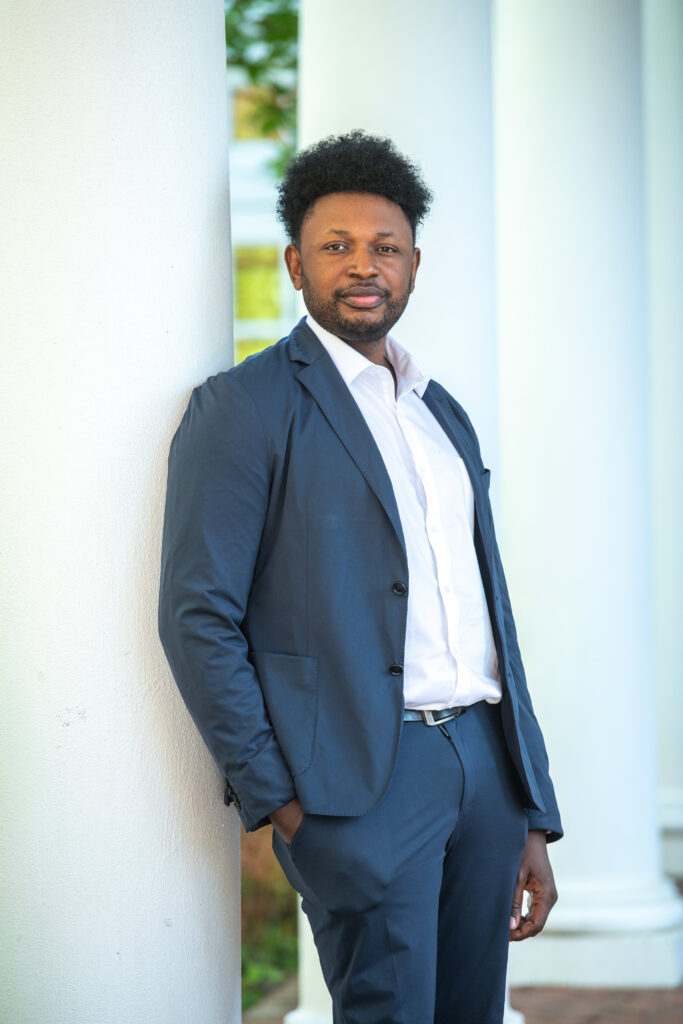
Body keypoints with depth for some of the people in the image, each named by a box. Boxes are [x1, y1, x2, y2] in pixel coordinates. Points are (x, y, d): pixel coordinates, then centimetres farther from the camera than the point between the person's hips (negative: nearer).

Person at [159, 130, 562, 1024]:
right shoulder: (243, 407, -3)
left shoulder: (445, 413, 19)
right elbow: (197, 616, -8)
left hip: (484, 754, 7)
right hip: (364, 774, -6)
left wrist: (533, 817, 15)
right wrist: (273, 797, -12)